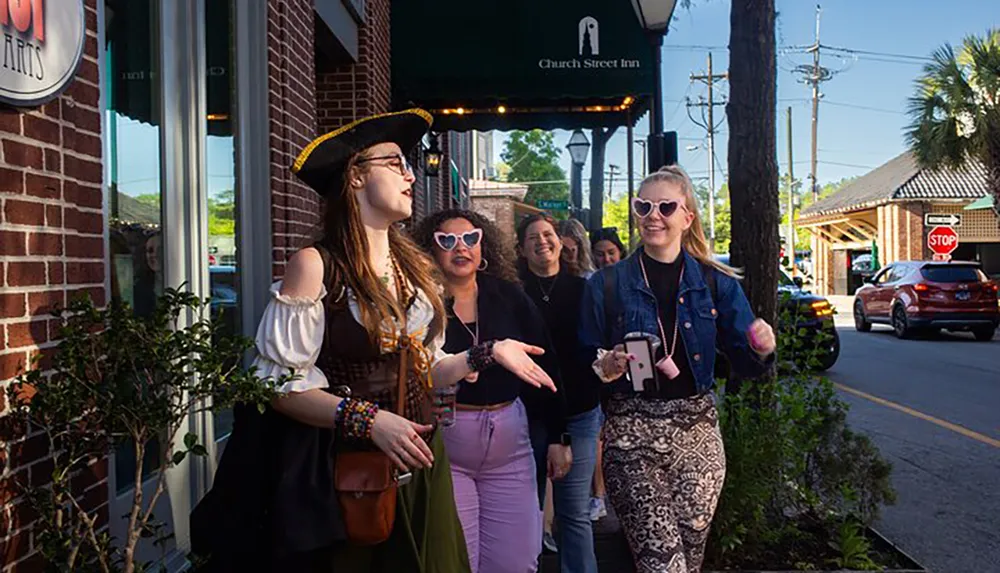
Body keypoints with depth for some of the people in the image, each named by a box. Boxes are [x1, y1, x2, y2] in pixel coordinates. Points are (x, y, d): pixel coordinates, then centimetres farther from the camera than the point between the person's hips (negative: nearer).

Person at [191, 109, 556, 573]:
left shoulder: (414, 267, 7)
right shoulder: (315, 265, -12)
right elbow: (279, 383, -14)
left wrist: (488, 353, -1)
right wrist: (368, 420, -23)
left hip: (421, 463, 6)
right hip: (349, 471, -6)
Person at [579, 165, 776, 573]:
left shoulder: (717, 283, 4)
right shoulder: (607, 285, 0)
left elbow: (744, 364, 5)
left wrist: (761, 350, -16)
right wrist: (606, 367, -17)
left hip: (697, 431, 2)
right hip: (632, 434, -2)